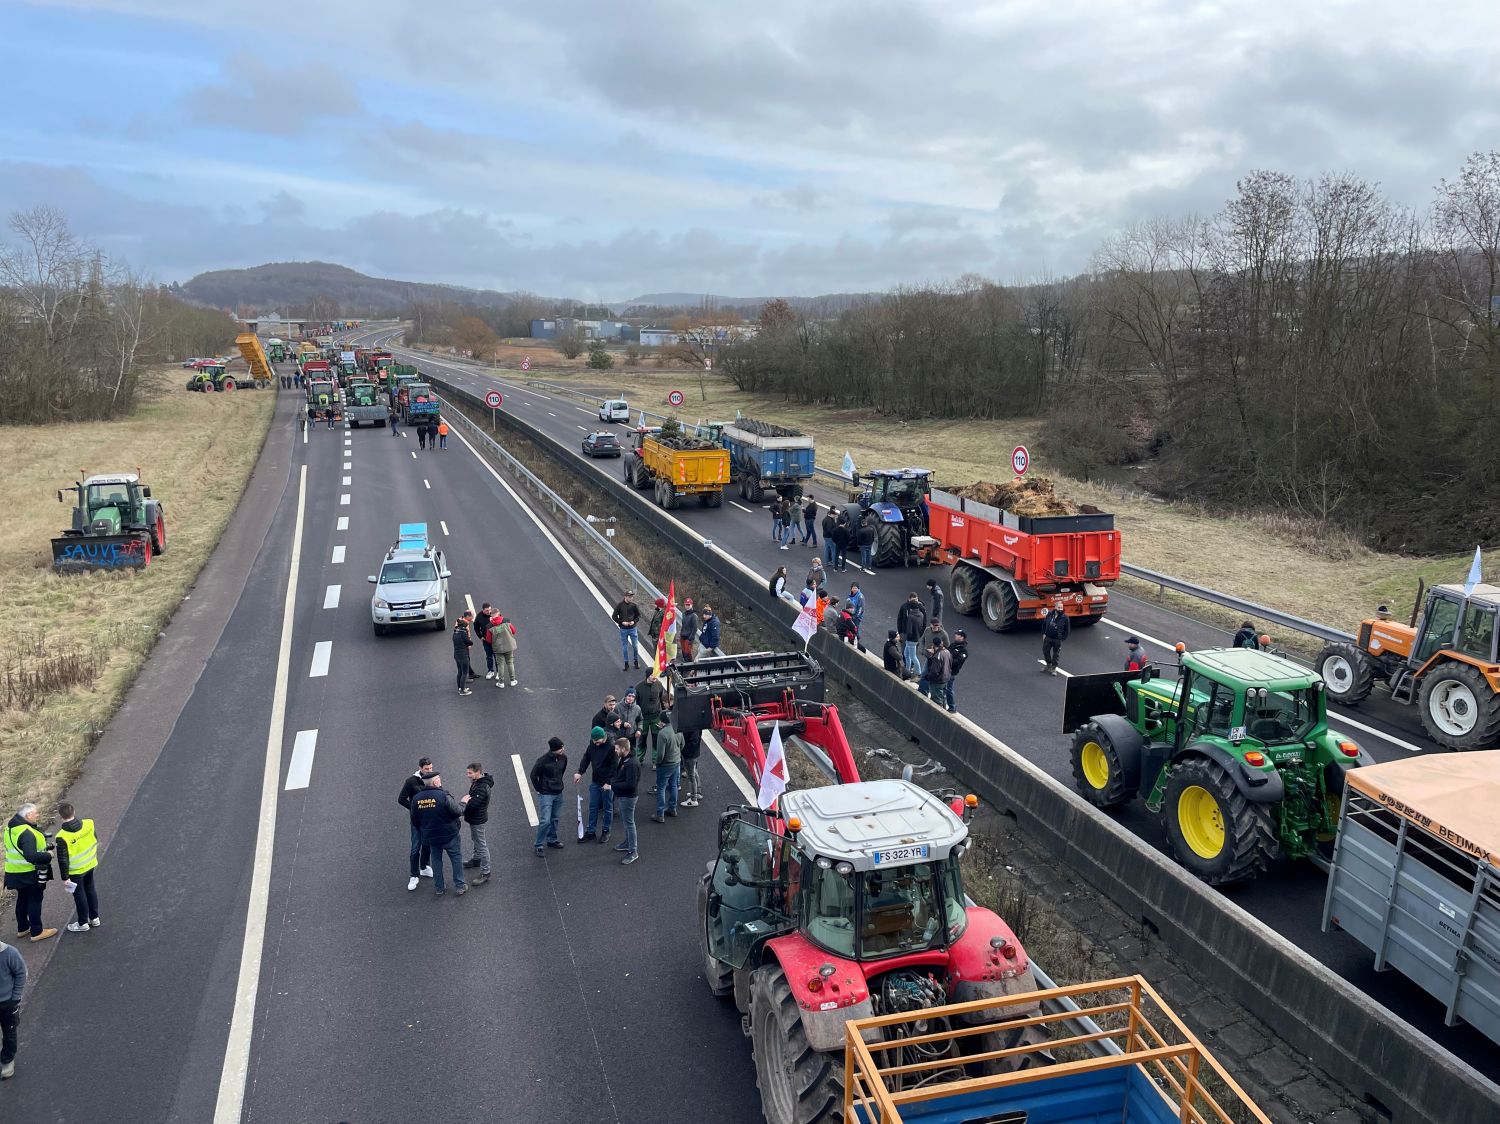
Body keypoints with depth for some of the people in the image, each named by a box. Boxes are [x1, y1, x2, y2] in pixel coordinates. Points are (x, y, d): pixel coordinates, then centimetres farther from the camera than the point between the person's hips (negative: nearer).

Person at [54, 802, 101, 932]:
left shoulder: (62, 837, -28)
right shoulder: (88, 824, -14)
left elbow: (63, 859, -21)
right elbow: (95, 840, 2)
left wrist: (65, 877, -11)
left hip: (75, 871, -5)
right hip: (90, 865, 5)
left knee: (79, 895, 12)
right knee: (90, 890, 22)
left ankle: (83, 923, 26)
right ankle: (94, 918, 35)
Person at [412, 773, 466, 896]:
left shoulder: (416, 798, -5)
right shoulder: (444, 795, -23)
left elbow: (414, 819, 6)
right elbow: (458, 811, -19)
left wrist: (423, 832, 20)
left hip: (430, 836, 5)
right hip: (449, 835, -4)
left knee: (436, 860, 20)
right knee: (456, 859, 12)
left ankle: (439, 887, 27)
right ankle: (460, 886, 18)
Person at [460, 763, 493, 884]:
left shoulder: (482, 788, -32)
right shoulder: (477, 782, 1)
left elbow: (473, 805, -32)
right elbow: (472, 796, 15)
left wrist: (465, 801, -15)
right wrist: (468, 799, -3)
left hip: (478, 821, -10)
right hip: (474, 819, 10)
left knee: (481, 845, -1)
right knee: (475, 840, 29)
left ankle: (485, 873, 8)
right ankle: (476, 859, 51)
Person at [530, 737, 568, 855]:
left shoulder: (563, 757, -6)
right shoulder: (543, 760, -23)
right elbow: (533, 775, -11)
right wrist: (540, 790, -6)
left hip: (558, 794, 6)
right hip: (546, 795, -6)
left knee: (555, 819, 17)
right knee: (545, 820, -8)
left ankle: (552, 839, 35)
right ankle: (538, 845, 6)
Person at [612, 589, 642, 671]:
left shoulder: (634, 605, -4)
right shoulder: (620, 605, -9)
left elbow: (638, 615, 7)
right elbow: (614, 616, -3)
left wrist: (634, 621, -11)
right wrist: (622, 622, -14)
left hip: (633, 628, 1)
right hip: (623, 629, -1)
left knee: (635, 646, 6)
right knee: (624, 647, 7)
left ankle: (636, 661, 25)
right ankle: (626, 664, 18)